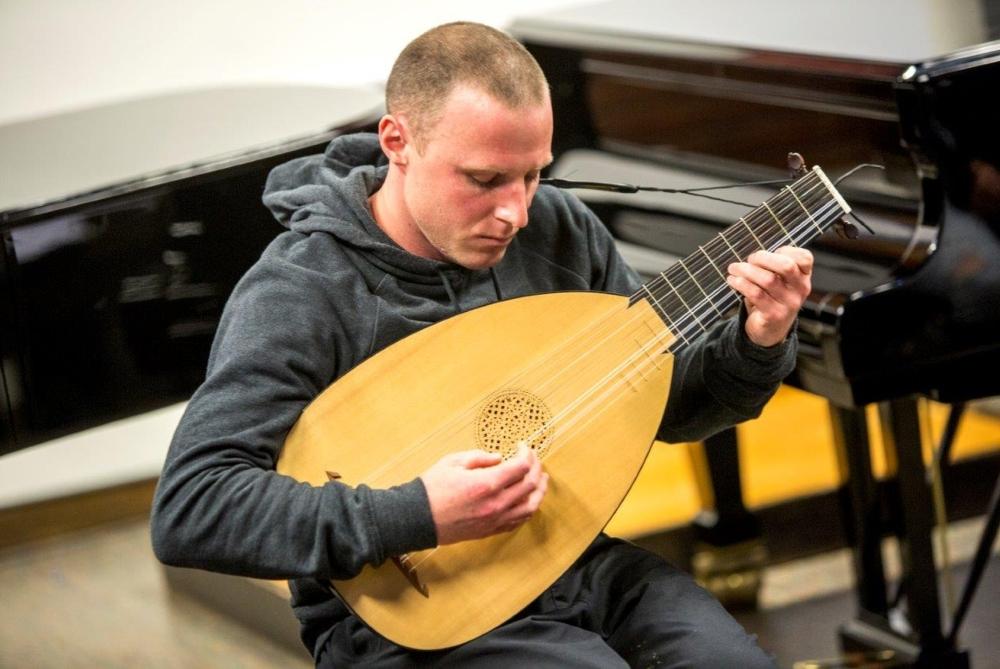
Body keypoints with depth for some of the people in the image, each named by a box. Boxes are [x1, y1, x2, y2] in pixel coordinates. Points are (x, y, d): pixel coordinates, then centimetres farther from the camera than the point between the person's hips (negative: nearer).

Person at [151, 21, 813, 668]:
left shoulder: (558, 230, 0)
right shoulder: (300, 294, -18)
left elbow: (669, 408, 11)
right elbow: (187, 512, -26)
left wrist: (758, 344, -10)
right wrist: (416, 517, -32)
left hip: (571, 560, 6)